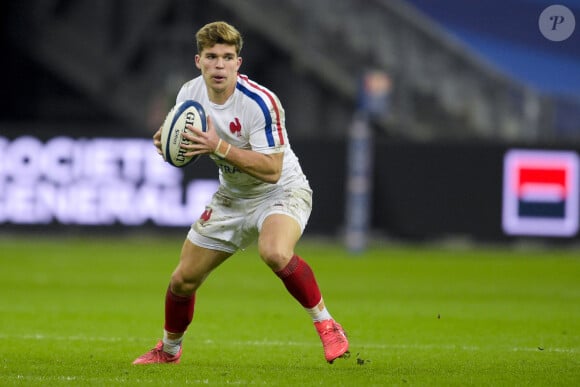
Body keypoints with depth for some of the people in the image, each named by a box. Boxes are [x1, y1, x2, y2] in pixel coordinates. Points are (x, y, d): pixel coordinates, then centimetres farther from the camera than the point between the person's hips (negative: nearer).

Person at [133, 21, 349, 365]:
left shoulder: (260, 102, -28)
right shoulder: (189, 94, -8)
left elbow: (271, 169, -31)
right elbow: (189, 144, 12)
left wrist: (218, 146, -38)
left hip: (281, 192, -6)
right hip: (232, 196, 6)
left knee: (275, 253, -39)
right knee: (184, 279, 8)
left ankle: (327, 325, -20)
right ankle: (169, 350, 36)